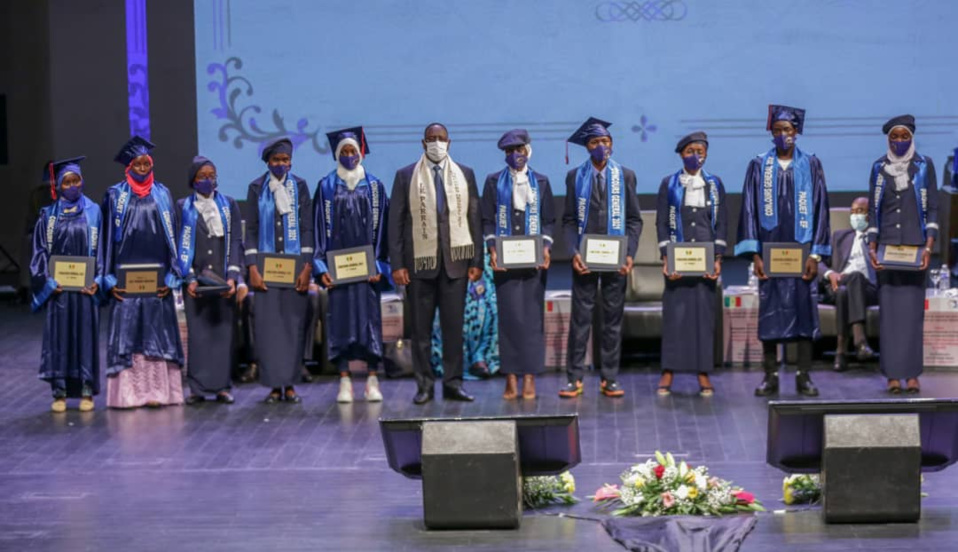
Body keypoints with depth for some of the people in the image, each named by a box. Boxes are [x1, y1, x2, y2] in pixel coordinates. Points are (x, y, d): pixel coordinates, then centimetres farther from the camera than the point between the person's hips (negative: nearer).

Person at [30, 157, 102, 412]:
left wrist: (97, 280, -8)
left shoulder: (93, 212, 5)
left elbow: (102, 248, 3)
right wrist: (48, 281, -7)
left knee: (86, 335, 1)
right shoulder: (48, 215, 6)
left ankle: (87, 391, 7)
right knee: (59, 336, 1)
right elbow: (40, 251, 5)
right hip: (58, 286, 1)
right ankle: (60, 392, 5)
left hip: (86, 285, 0)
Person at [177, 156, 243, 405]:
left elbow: (236, 241, 5)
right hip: (195, 279, -1)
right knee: (197, 332, -4)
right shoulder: (183, 207, 7)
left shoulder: (229, 204, 10)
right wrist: (189, 278, -9)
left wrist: (232, 276, -6)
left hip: (223, 279, 1)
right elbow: (180, 244, 2)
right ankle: (198, 387, -1)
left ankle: (222, 386, 2)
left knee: (223, 331, -2)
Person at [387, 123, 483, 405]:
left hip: (455, 261, 1)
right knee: (421, 326, 2)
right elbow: (396, 222, 3)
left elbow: (474, 219, 9)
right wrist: (397, 264, -4)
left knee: (454, 325, 2)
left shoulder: (465, 175, 10)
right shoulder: (405, 176, 5)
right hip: (420, 262, -1)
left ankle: (453, 383, 9)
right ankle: (424, 384, 9)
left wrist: (477, 261, 2)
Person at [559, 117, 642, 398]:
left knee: (613, 320, 3)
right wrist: (574, 253, -9)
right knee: (580, 318, -2)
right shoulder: (575, 176, 7)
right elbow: (569, 220, 5)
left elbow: (634, 220, 7)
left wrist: (629, 254, -6)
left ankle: (610, 379, 8)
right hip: (585, 259, -1)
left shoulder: (625, 176, 8)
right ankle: (575, 378, 0)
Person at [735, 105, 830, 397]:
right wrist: (754, 254, -5)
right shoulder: (759, 166, 5)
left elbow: (820, 209, 2)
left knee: (804, 309, 1)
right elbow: (749, 209, 3)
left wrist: (815, 253, -5)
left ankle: (804, 376, 6)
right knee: (770, 313, 1)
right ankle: (770, 376, 7)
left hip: (802, 250, 0)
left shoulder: (811, 165, 4)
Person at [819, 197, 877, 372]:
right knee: (843, 292, -37)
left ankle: (842, 350, -46)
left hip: (868, 289, -1)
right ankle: (860, 341, -48)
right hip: (838, 286, 1)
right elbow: (820, 262, 18)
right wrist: (830, 273, -4)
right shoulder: (840, 236, 28)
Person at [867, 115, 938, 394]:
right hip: (886, 246, 1)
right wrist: (871, 247, 1)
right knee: (889, 308, -2)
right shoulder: (879, 168, 8)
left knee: (912, 308, -4)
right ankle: (893, 374, -1)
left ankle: (912, 373, -3)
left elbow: (933, 208, 3)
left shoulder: (924, 166, 4)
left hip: (915, 246, -1)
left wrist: (929, 247, -7)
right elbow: (873, 210, 10)